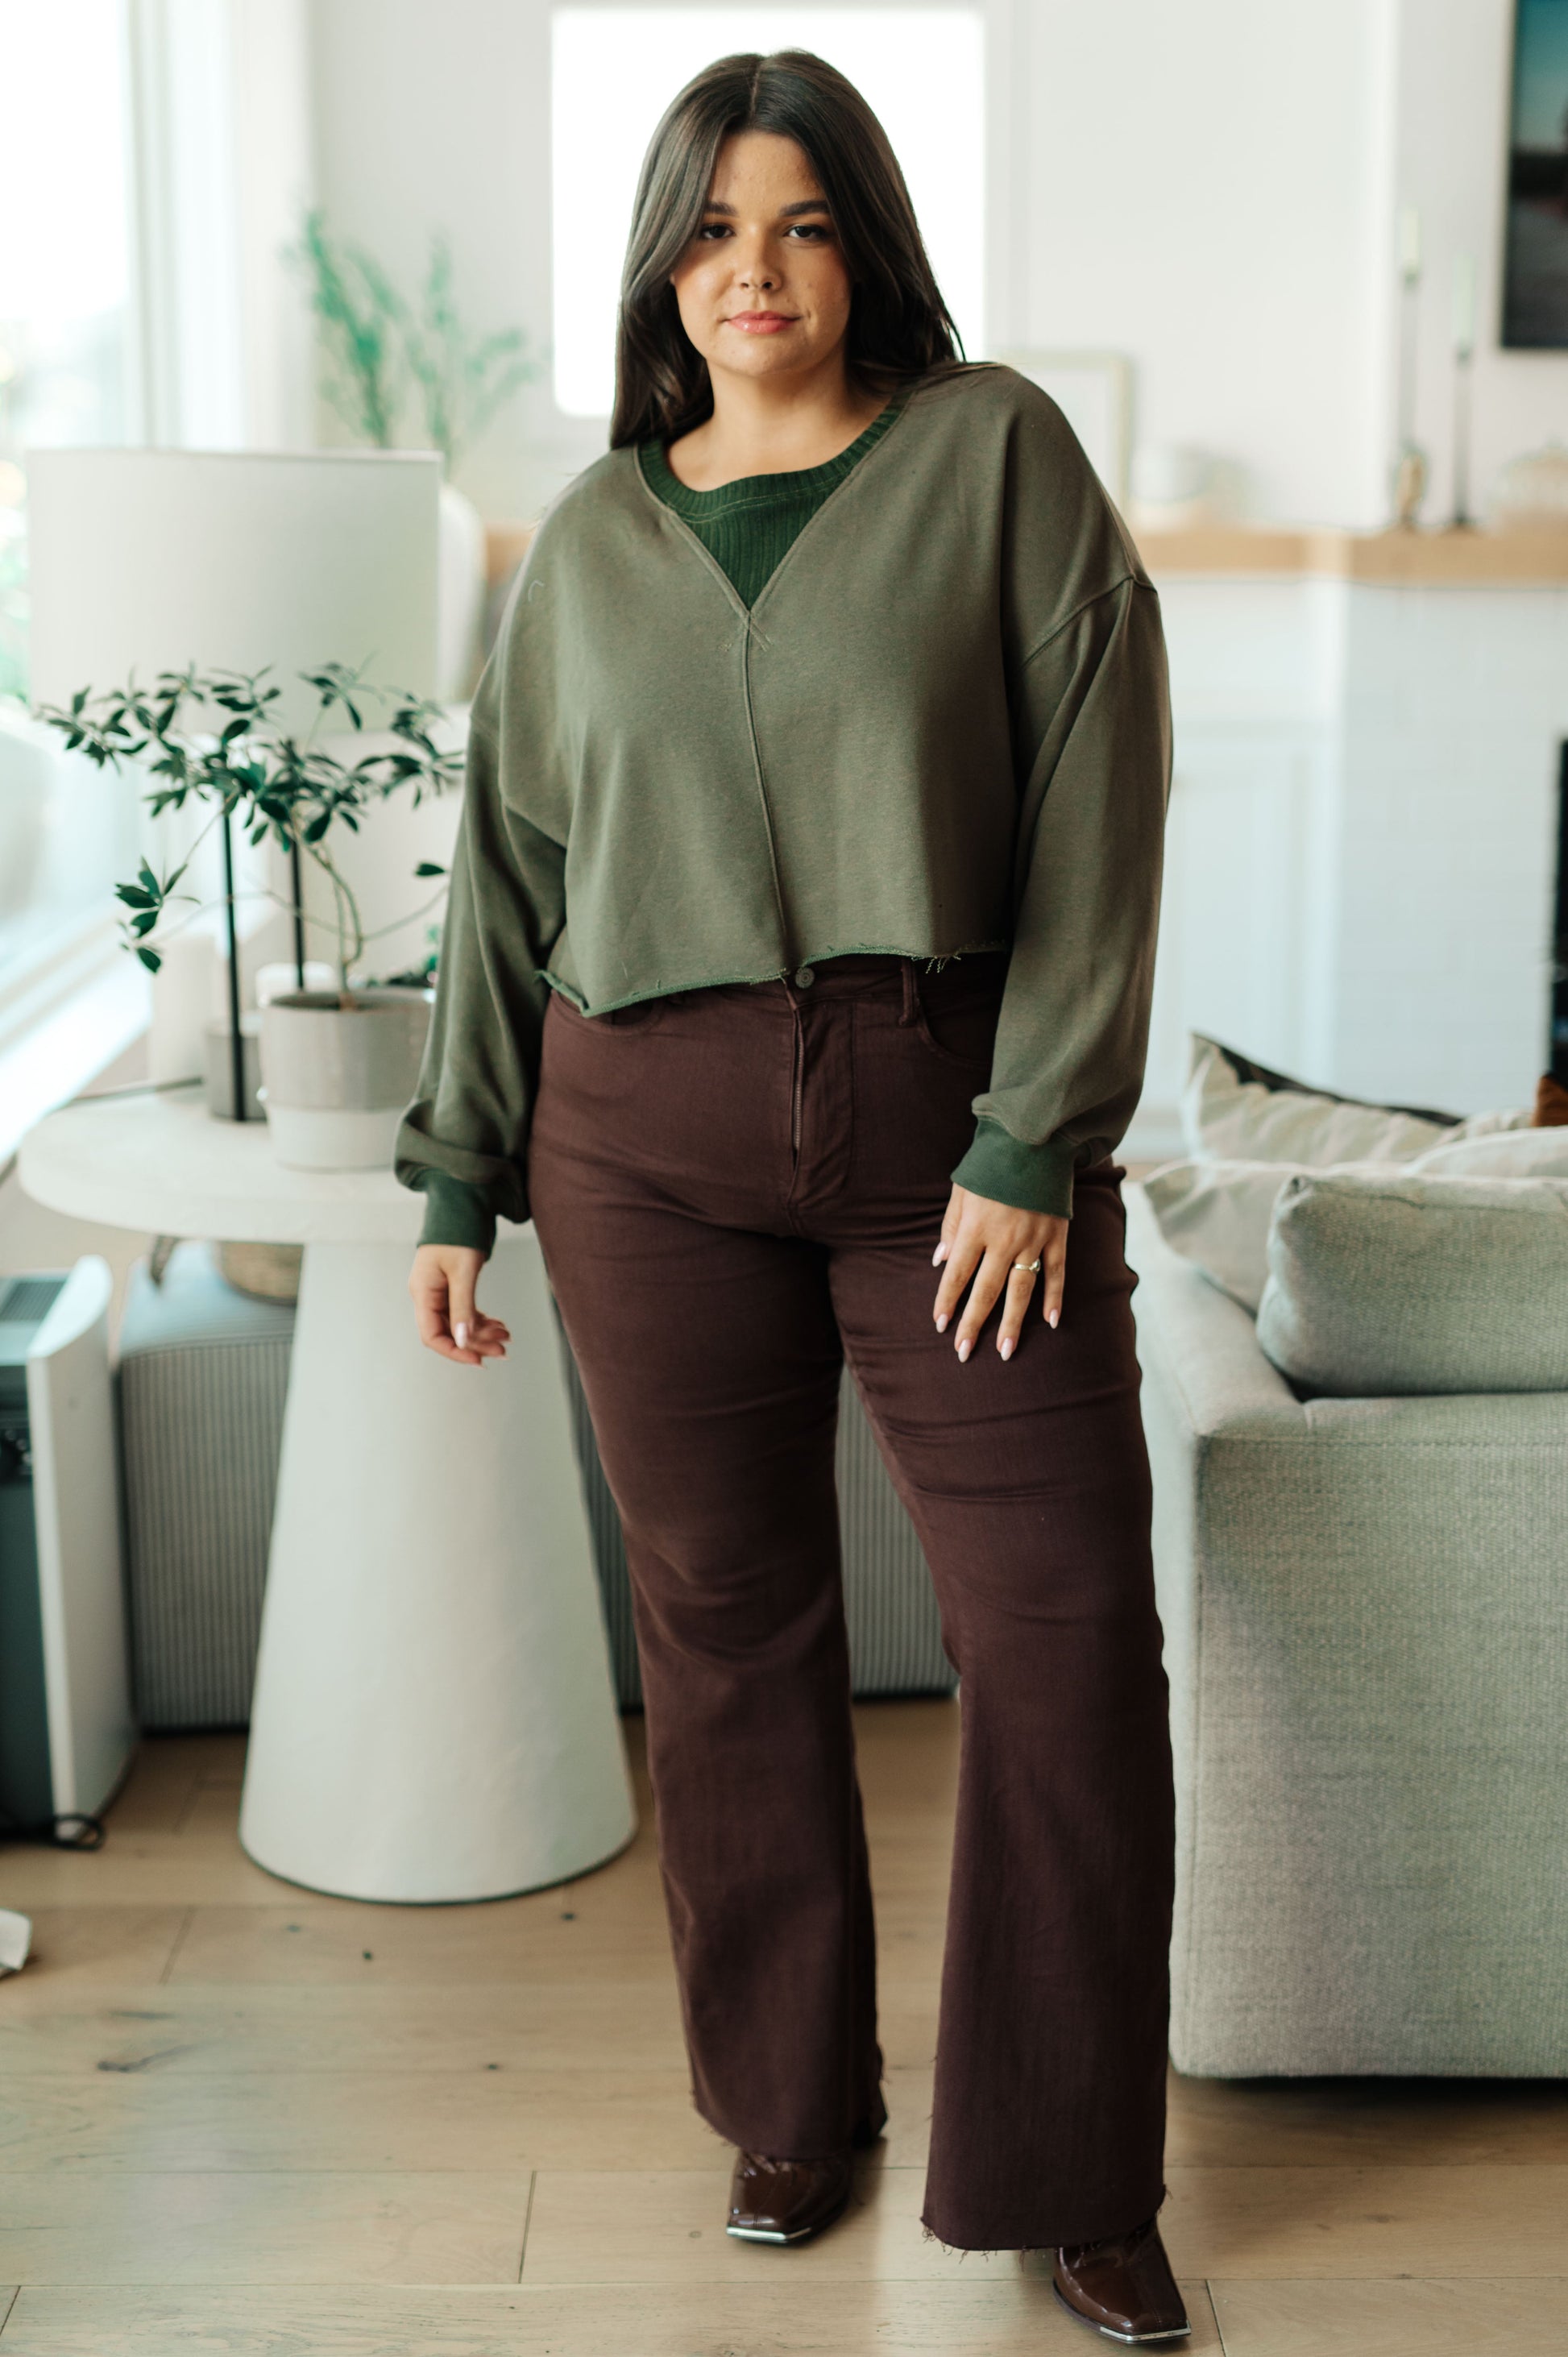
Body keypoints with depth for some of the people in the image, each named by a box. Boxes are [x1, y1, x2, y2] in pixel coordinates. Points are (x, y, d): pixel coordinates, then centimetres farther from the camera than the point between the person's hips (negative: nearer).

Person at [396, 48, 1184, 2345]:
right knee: (726, 1631, 8)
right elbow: (510, 868, 14)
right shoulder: (589, 540, 11)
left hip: (952, 1119, -2)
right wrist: (457, 1181, 10)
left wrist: (1036, 1143, -13)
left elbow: (1096, 802, -6)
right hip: (650, 1140, 3)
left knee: (1068, 1629, -2)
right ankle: (792, 2107, 28)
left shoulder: (997, 456, 1)